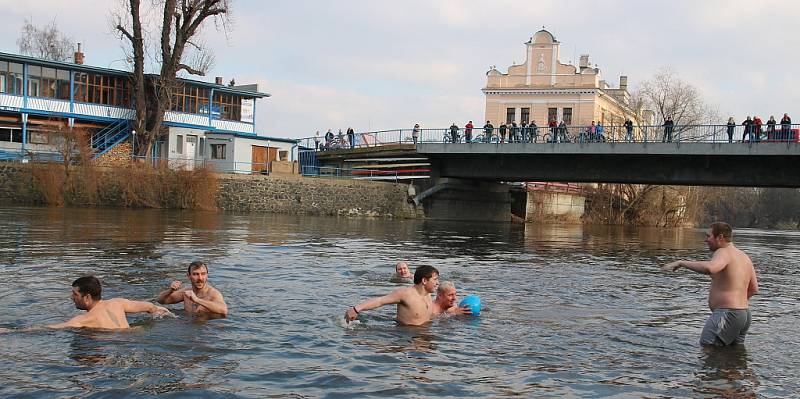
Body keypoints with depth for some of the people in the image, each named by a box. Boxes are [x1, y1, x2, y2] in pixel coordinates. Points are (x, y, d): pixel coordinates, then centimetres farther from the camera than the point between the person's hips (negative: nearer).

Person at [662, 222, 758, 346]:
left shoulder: (724, 252, -12)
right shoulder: (745, 257, 17)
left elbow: (709, 268, -35)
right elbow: (754, 289, 23)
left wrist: (681, 263, -26)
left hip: (727, 314, -10)